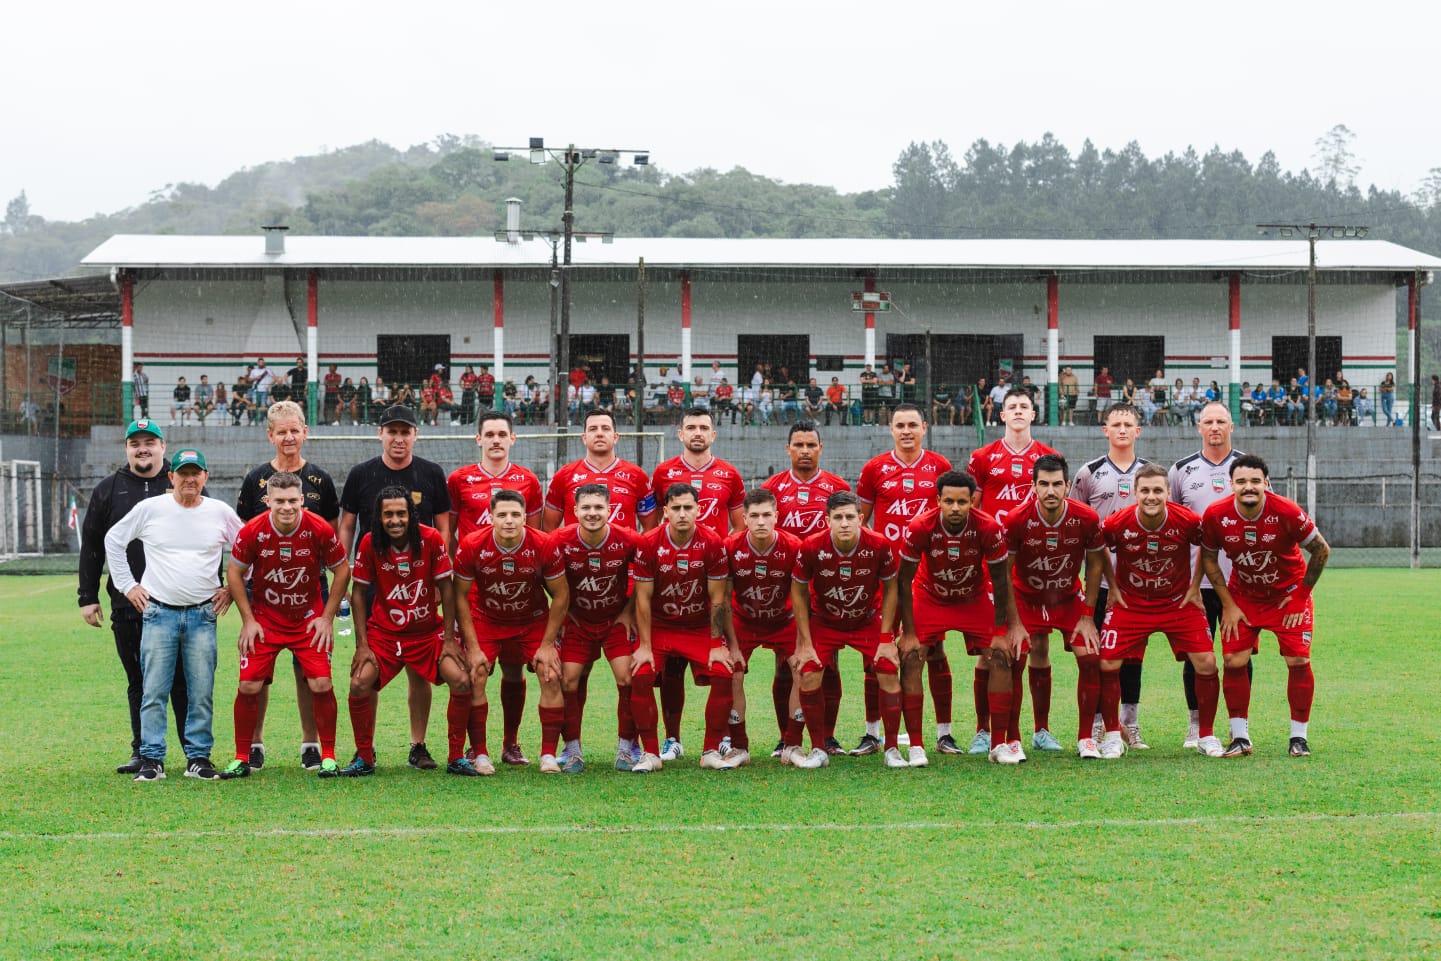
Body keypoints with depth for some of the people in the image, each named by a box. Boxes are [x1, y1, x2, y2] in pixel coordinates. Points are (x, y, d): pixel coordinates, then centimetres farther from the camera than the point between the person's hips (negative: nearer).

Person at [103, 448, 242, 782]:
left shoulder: (221, 513, 5)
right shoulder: (150, 509, 2)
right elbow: (114, 540, 14)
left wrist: (231, 589, 9)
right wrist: (127, 585, 8)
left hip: (203, 615, 1)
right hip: (158, 613, -1)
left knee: (202, 692, 1)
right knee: (154, 691, -3)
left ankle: (199, 758, 9)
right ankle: (152, 760, 2)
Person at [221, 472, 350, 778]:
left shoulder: (320, 530, -16)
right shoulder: (252, 532, -16)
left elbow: (342, 571, -2)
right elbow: (234, 574, -2)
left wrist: (327, 617, -4)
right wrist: (248, 620, -5)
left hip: (309, 618, 0)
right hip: (264, 618, 0)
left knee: (321, 685, -9)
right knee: (249, 686, -6)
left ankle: (327, 756, 5)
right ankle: (242, 759, 7)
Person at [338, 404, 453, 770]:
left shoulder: (431, 475, 5)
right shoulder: (361, 475, 5)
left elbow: (443, 528, 8)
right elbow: (346, 527, 9)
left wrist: (439, 577, 0)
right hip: (372, 584, 0)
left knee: (420, 670, 1)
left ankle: (418, 746, 10)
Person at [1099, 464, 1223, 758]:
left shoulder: (1187, 521, -20)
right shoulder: (1116, 524, -20)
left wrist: (1195, 586, 3)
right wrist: (1113, 588, 2)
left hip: (1179, 602, 0)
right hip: (1130, 603, 0)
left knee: (1206, 662, -10)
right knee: (1107, 664, -10)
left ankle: (1206, 736, 9)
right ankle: (1112, 734, 10)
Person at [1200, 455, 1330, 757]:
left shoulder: (1286, 512, -25)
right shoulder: (1216, 515, -20)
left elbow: (1321, 551, -12)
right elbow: (1208, 558, -3)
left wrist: (1301, 595, -8)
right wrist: (1228, 604, -6)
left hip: (1288, 593, -2)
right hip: (1242, 594, 2)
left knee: (1298, 661, -8)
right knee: (1234, 661, -8)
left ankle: (1299, 737, 6)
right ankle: (1240, 738, 3)